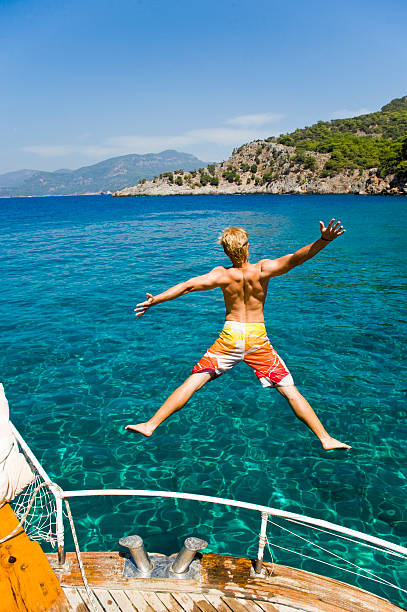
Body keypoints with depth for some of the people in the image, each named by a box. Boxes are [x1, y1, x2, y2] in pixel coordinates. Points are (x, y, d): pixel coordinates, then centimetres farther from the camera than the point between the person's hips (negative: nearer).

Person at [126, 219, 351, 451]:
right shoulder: (263, 269, -11)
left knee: (192, 382, 7)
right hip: (258, 337, 0)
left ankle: (151, 425, 10)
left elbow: (188, 285, -16)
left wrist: (155, 300, -14)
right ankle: (325, 438, 14)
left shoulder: (222, 274, -10)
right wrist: (324, 240, -27)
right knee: (291, 391, 9)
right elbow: (294, 259, -23)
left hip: (230, 336, 0)